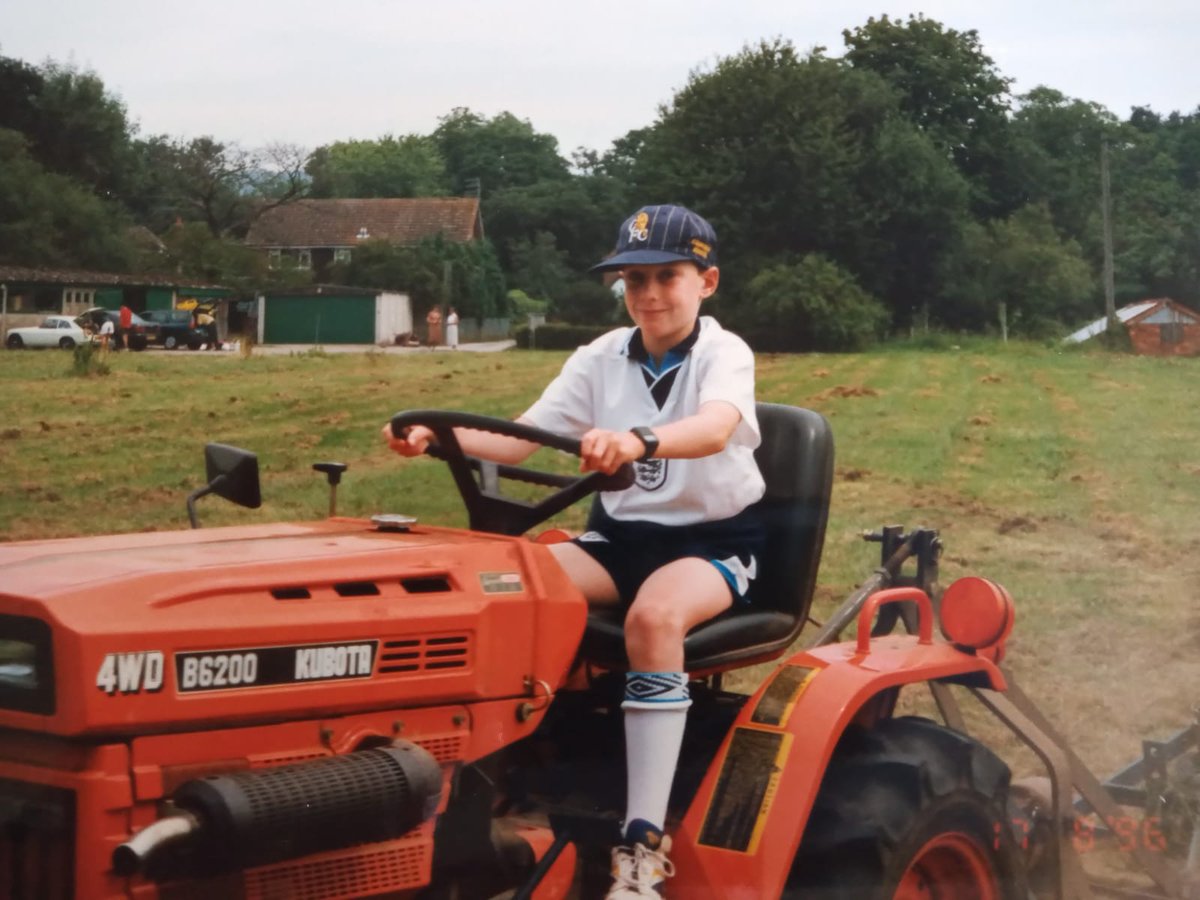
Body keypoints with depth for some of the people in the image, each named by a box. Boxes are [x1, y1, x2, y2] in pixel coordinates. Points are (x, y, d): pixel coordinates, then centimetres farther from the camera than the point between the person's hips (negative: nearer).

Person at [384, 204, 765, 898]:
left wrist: (639, 441, -57)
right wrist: (438, 435, -25)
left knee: (654, 616, -38)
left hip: (715, 539, -5)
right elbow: (517, 439, -4)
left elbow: (714, 428, -35)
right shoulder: (603, 358, 3)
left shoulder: (725, 353, -11)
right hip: (621, 534, 5)